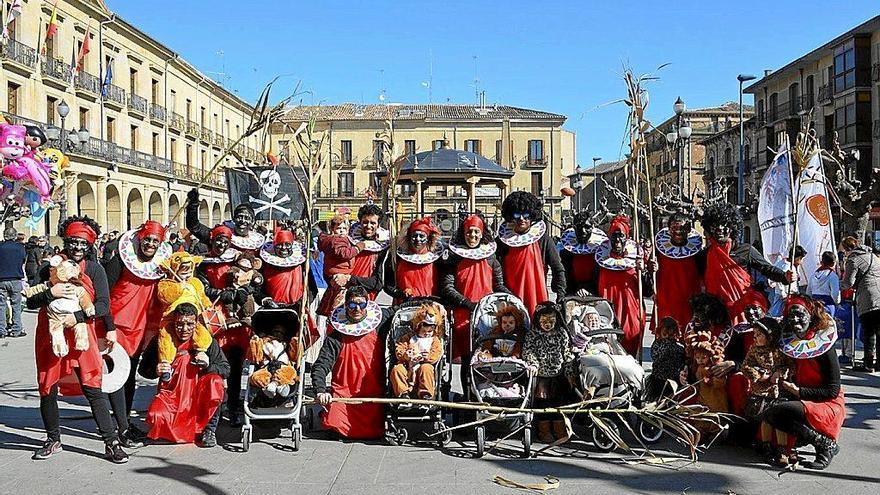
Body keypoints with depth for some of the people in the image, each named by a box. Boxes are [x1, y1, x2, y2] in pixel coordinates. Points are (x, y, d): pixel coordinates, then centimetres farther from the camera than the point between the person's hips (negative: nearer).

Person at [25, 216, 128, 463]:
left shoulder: (94, 269, -1)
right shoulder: (50, 268, 4)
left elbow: (103, 304, -8)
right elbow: (31, 302, 0)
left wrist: (77, 317, -20)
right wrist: (51, 293, -18)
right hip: (50, 337, 3)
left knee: (93, 389, -7)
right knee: (47, 390, 10)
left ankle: (112, 442, -3)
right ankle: (53, 440, 29)